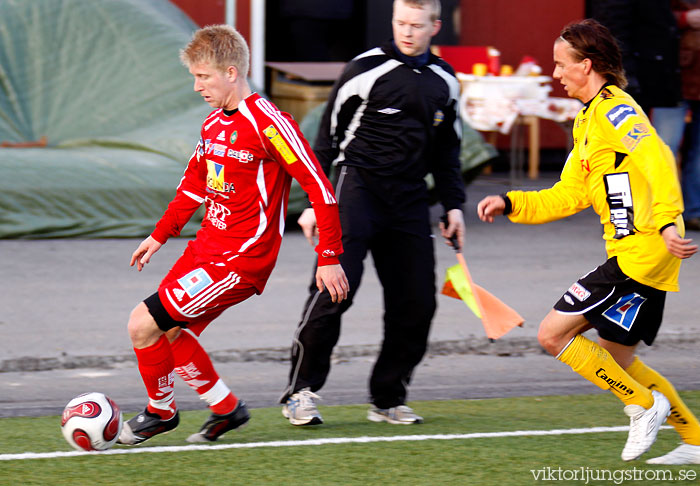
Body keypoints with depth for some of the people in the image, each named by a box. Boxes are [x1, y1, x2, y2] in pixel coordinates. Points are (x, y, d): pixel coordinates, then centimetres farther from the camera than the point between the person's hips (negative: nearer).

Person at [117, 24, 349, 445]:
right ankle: (226, 408, 25)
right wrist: (160, 237, 26)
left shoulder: (267, 124, -18)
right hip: (209, 245, 9)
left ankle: (161, 411, 12)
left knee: (144, 324, -11)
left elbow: (320, 188, -18)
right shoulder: (214, 125, 9)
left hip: (242, 258, -9)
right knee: (172, 333, 9)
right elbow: (194, 185, 27)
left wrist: (330, 257, -17)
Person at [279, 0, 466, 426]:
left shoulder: (445, 82, 12)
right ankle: (301, 393, -7)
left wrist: (454, 205, 16)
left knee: (417, 302, 0)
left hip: (409, 199, 5)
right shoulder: (367, 70, -5)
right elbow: (328, 138, -1)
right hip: (359, 186, -5)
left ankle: (388, 399, 14)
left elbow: (447, 151, 24)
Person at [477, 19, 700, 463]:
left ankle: (644, 405, -3)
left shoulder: (614, 109, -11)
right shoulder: (589, 120, 20)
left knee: (554, 334, -9)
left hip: (640, 253, -10)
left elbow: (657, 159, -27)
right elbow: (569, 196, 25)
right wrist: (510, 204, 17)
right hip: (634, 256, 10)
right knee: (616, 362, 16)